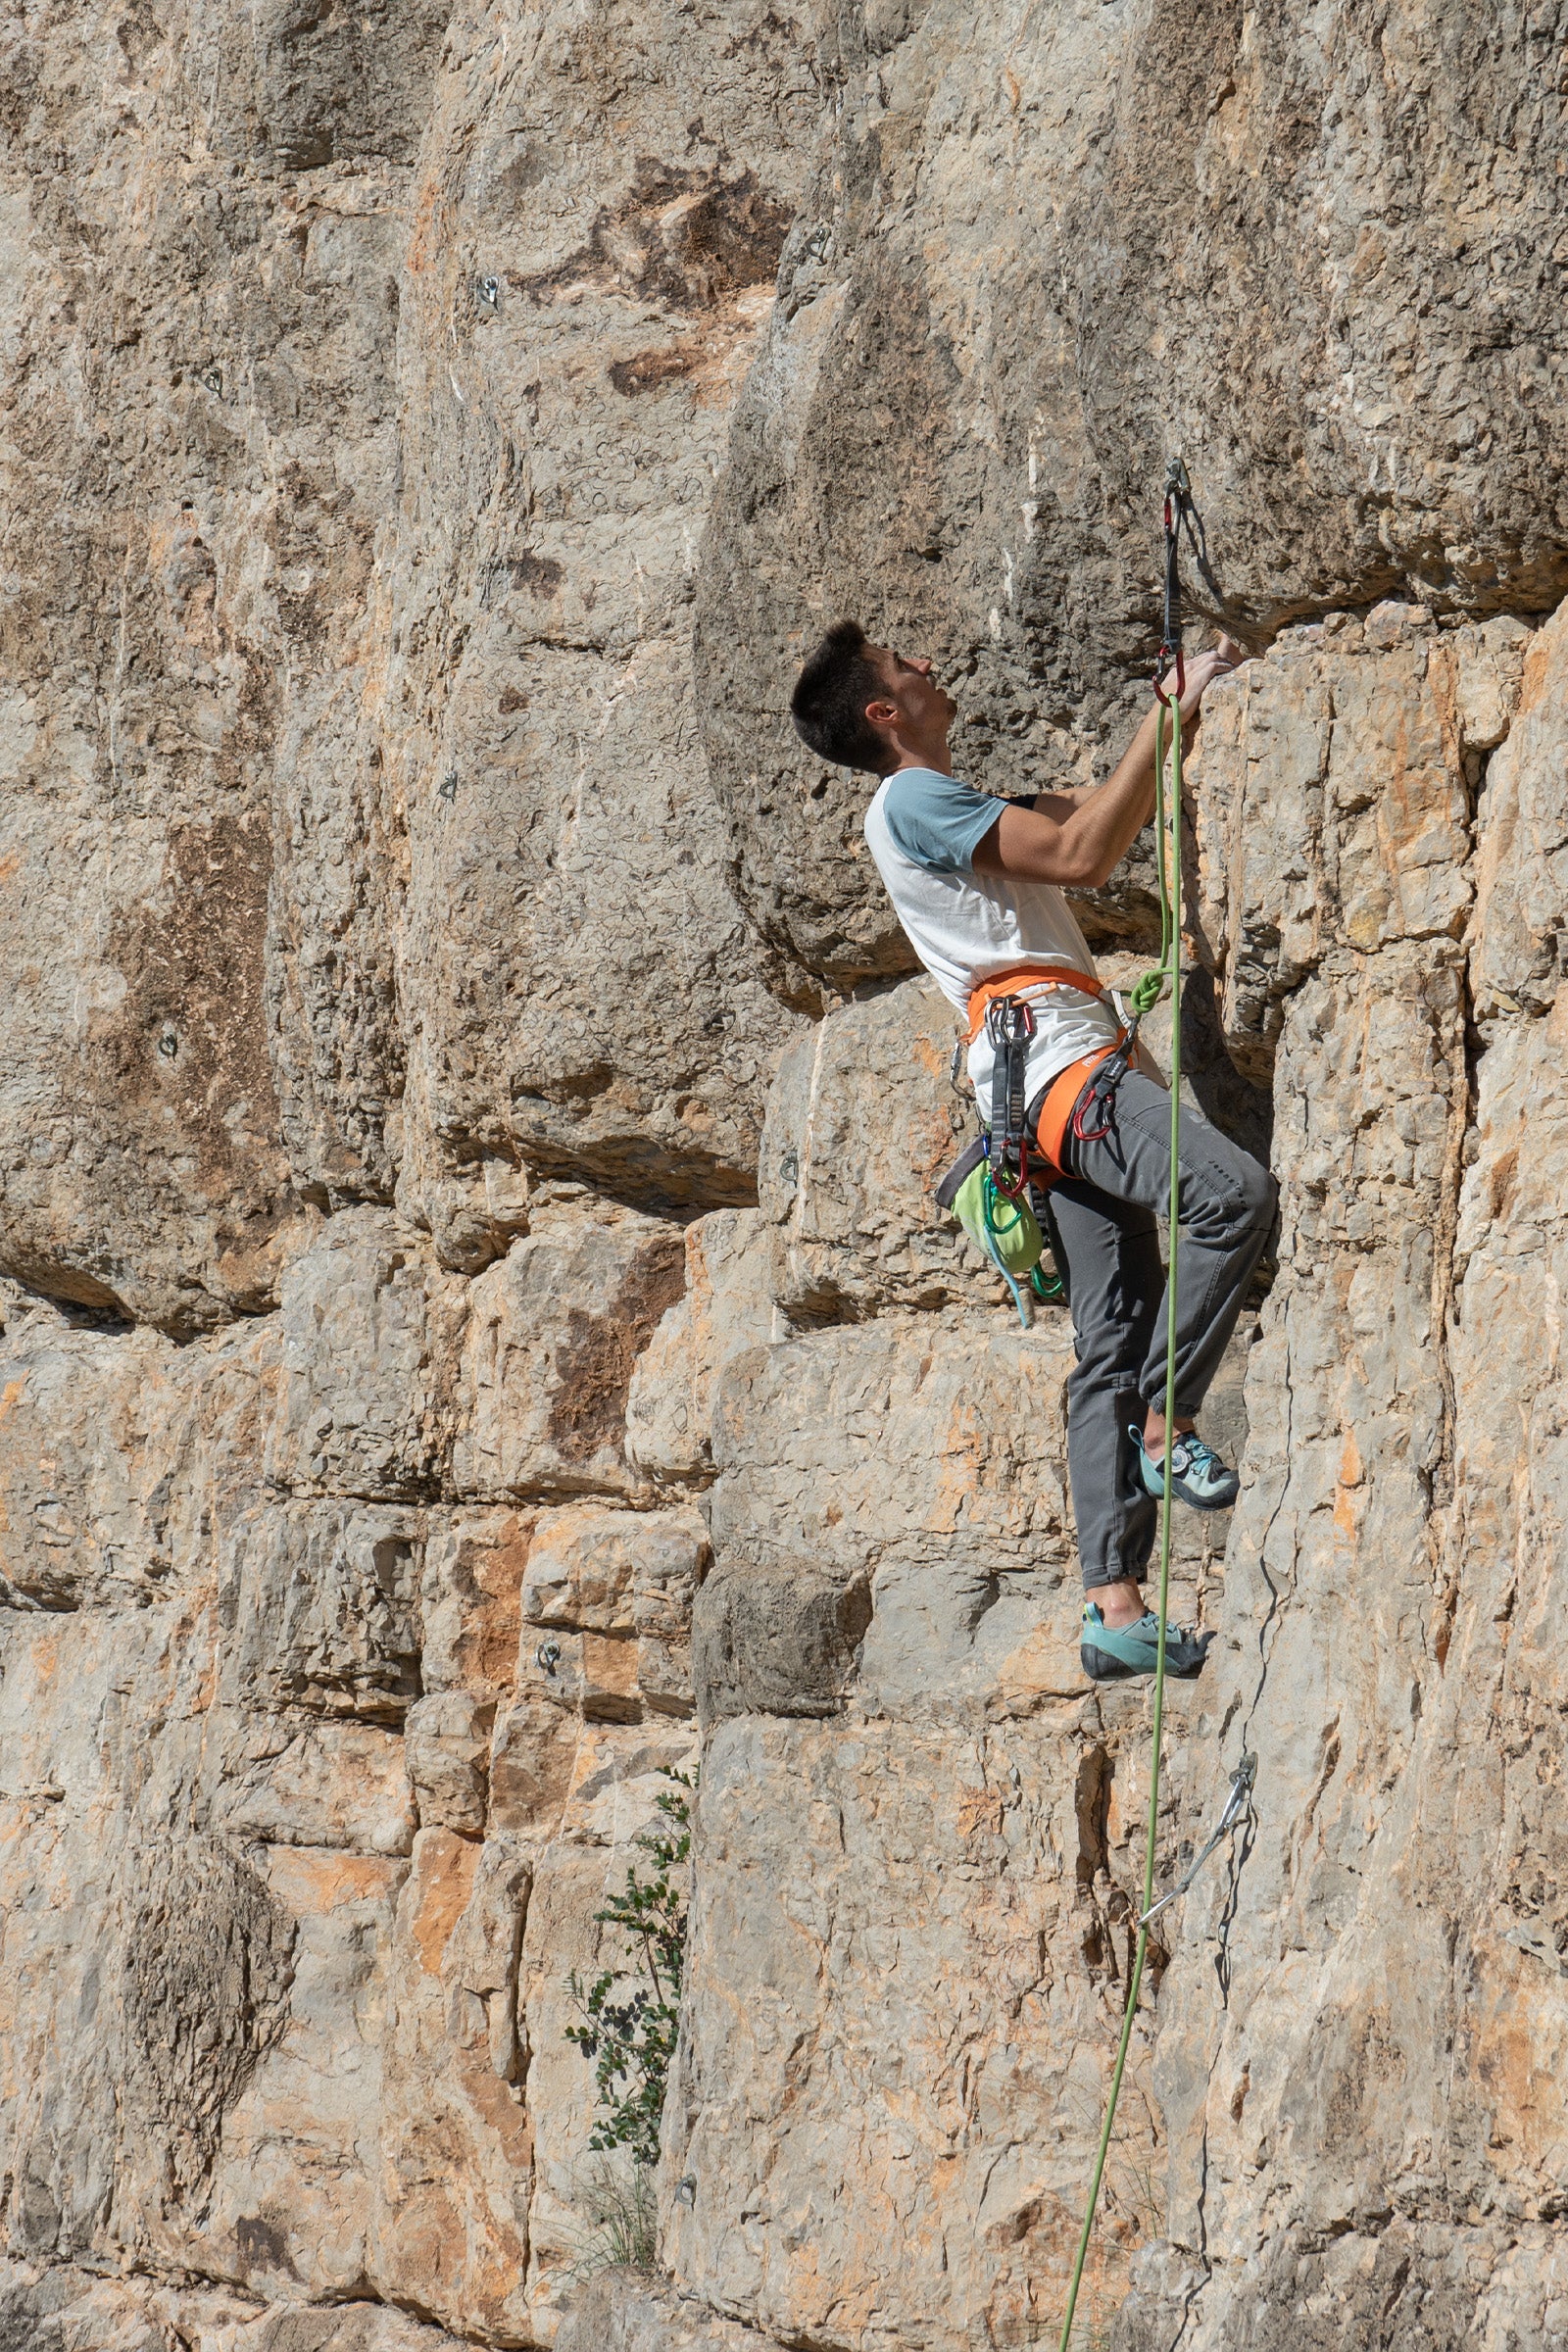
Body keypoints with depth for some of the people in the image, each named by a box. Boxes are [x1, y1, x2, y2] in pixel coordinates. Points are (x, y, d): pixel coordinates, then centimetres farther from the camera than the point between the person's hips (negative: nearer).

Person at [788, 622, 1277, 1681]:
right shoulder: (911, 802, -2)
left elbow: (1110, 808, 36)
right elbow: (1086, 856, -11)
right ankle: (1169, 1428, -19)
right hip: (1052, 1058, -10)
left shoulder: (960, 811, 29)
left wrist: (1188, 712, 26)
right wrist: (1168, 712, -6)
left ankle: (1116, 1610, -3)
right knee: (1235, 1192, -30)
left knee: (1113, 1348, 2)